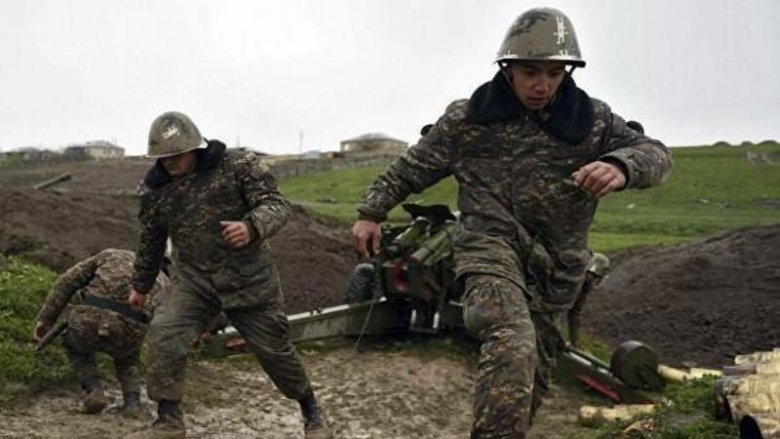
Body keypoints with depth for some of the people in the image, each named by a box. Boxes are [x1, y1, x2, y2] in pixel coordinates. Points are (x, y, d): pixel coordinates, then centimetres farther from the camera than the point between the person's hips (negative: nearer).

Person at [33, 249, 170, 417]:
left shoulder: (111, 255, 30)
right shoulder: (163, 281, 31)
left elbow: (68, 281, 19)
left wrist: (45, 319, 19)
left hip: (90, 320, -1)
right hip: (129, 332, 1)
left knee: (76, 347, 35)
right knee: (126, 357, 37)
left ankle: (94, 390, 14)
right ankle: (132, 402, 16)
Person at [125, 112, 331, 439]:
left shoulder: (238, 167, -12)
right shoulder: (155, 188, 0)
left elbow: (276, 205, -15)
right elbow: (150, 240, 14)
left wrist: (252, 227, -37)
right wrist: (141, 286, 25)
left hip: (249, 280, -2)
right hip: (194, 282, 3)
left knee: (274, 349, 7)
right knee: (163, 335, -19)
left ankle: (311, 411, 32)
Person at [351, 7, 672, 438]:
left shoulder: (592, 119, 2)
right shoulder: (468, 118, 0)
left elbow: (655, 153, -7)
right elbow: (410, 168, 9)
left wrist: (621, 166, -30)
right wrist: (371, 213, 6)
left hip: (555, 269, 4)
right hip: (491, 248, -4)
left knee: (533, 373, 12)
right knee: (513, 346, -31)